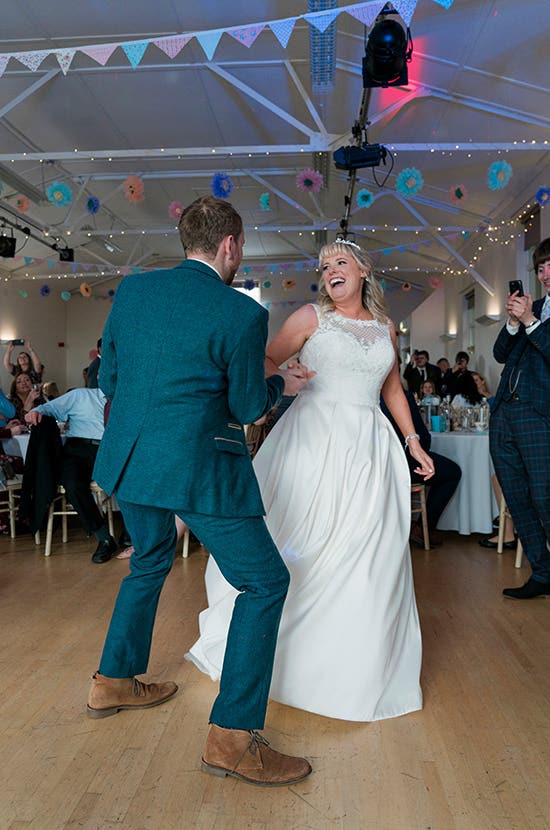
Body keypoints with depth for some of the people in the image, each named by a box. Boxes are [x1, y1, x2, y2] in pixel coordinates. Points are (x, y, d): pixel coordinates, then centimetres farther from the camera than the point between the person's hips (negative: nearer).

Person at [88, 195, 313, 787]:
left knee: (150, 561, 31)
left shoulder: (131, 290, 4)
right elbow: (247, 408, -5)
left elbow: (108, 380, 10)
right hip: (195, 468, -7)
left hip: (125, 460, 8)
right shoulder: (242, 314, -13)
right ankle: (232, 738, 9)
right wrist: (282, 384, 15)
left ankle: (114, 682, 43)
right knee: (265, 583, 6)